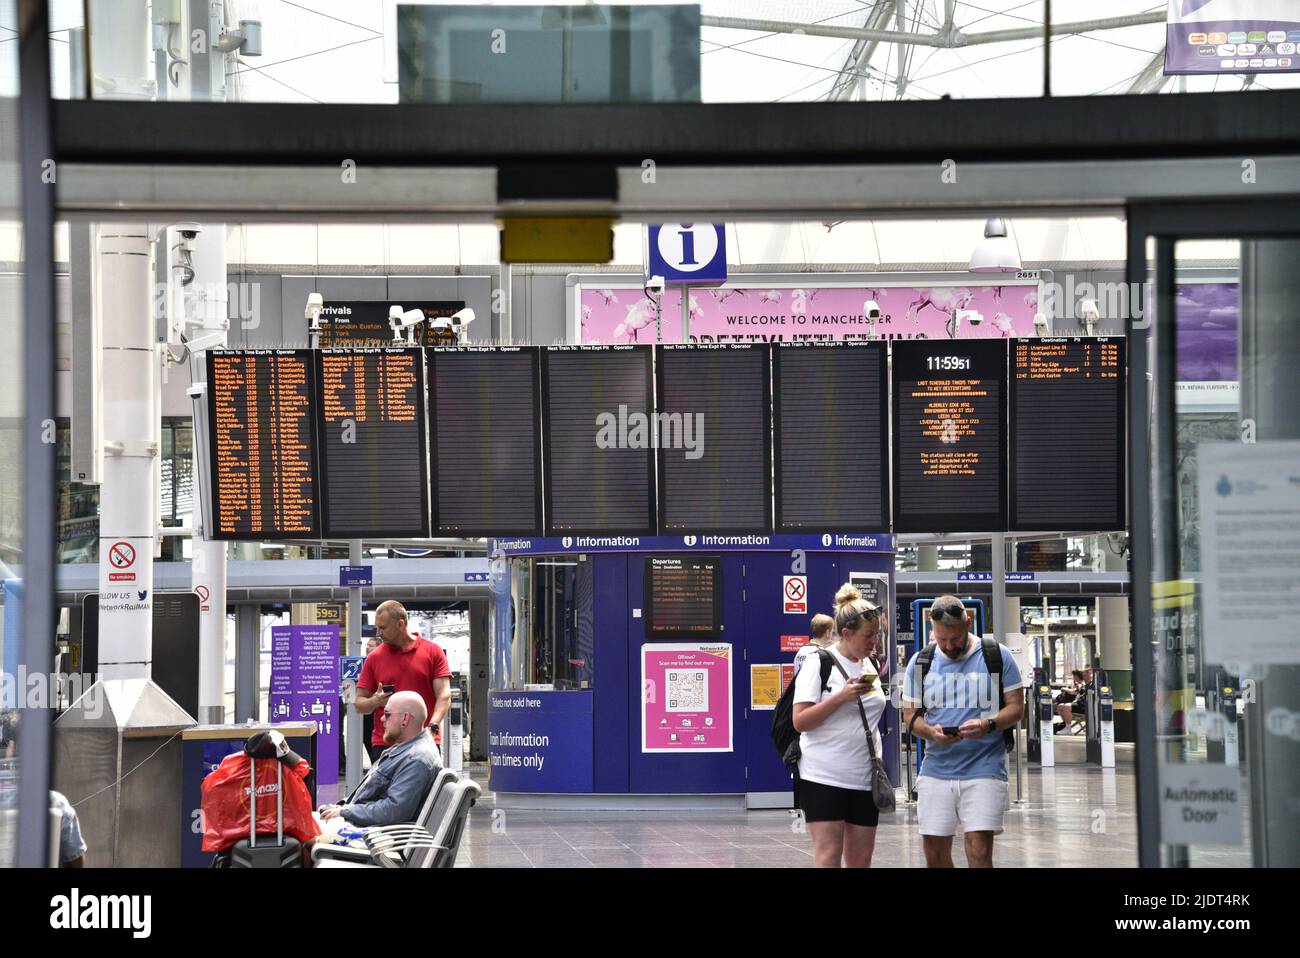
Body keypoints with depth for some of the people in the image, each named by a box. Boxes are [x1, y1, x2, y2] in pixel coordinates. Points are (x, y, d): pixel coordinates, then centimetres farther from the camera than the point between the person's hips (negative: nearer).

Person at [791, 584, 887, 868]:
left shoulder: (870, 665, 14)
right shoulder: (819, 663, -6)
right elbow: (800, 721, -12)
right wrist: (841, 697, -20)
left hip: (865, 779, 7)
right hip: (824, 777, -6)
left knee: (861, 860, 5)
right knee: (828, 855, -10)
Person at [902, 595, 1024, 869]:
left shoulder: (997, 656, 0)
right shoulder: (921, 661, 7)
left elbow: (1016, 706, 1)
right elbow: (910, 714, 10)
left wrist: (988, 725, -19)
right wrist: (929, 731, -13)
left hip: (983, 770, -3)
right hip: (936, 771, 3)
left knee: (980, 853, -11)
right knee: (935, 853, 5)